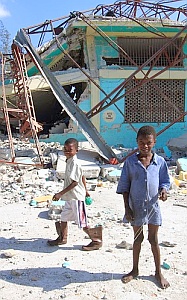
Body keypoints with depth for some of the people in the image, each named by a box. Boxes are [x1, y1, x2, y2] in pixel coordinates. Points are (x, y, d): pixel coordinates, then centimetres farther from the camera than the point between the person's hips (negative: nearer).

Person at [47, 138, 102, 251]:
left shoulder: (74, 163, -20)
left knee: (82, 223, -1)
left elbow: (74, 182, -24)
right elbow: (82, 176, 19)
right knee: (64, 217, 19)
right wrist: (85, 189, 29)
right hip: (70, 197, 10)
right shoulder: (70, 161, 9)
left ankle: (97, 241, 14)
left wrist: (60, 194, -23)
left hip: (76, 197, -10)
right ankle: (62, 238, 38)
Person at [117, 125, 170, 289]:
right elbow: (124, 186, -2)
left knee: (154, 239, 11)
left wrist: (163, 190, -17)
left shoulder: (160, 162, -4)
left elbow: (165, 181, 7)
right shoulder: (130, 161, -6)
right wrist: (127, 208, -4)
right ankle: (135, 270, 33)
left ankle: (158, 272, 27)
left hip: (153, 206, 0)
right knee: (137, 238, 15)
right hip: (136, 207, 0)